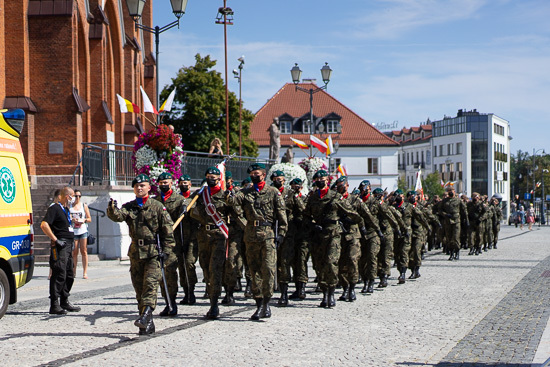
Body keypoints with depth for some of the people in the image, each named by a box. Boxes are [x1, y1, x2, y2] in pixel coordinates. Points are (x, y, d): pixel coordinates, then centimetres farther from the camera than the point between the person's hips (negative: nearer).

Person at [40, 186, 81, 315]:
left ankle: (65, 302, 24)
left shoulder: (66, 209, 19)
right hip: (60, 246, -10)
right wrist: (55, 240, -21)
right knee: (59, 275, -12)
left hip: (68, 246, 10)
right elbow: (44, 225, -21)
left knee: (69, 275, 14)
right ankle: (54, 305, -10)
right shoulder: (55, 208, -10)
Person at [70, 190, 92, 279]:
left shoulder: (84, 206, 11)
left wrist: (83, 220, -8)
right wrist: (72, 220, -11)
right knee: (74, 252, 0)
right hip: (73, 231, 0)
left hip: (83, 231, 0)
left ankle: (85, 272, -5)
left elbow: (89, 219, 11)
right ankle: (74, 271, 8)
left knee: (84, 251, -4)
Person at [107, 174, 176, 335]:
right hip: (136, 252, 4)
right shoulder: (129, 207, 11)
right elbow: (118, 216, -9)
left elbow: (168, 230, 0)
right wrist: (112, 210, -31)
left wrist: (166, 250, -7)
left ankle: (145, 315, -27)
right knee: (139, 288, 6)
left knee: (150, 283, -19)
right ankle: (148, 324, 13)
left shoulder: (157, 207, 1)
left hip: (154, 252, -4)